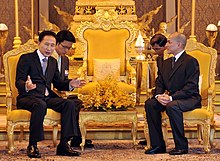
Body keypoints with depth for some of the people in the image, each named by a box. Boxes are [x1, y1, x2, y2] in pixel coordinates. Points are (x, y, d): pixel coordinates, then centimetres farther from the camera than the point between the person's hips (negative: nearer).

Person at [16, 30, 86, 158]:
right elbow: (18, 82, -8)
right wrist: (26, 86, -33)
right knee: (40, 105, -39)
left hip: (48, 97, 6)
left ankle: (64, 144, -19)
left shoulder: (53, 62, 22)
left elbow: (58, 83, 20)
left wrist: (70, 84, -2)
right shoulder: (26, 58, 2)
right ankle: (32, 146, -27)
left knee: (70, 104, -20)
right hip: (29, 97, -6)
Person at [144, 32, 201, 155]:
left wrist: (172, 97, -25)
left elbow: (191, 87, -17)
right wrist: (159, 95, -9)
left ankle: (182, 146, -24)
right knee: (150, 104, -16)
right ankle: (158, 145, -14)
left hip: (189, 99, -7)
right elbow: (159, 82, 14)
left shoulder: (191, 61, -8)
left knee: (172, 106, -37)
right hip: (169, 99, 8)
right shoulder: (167, 62, 18)